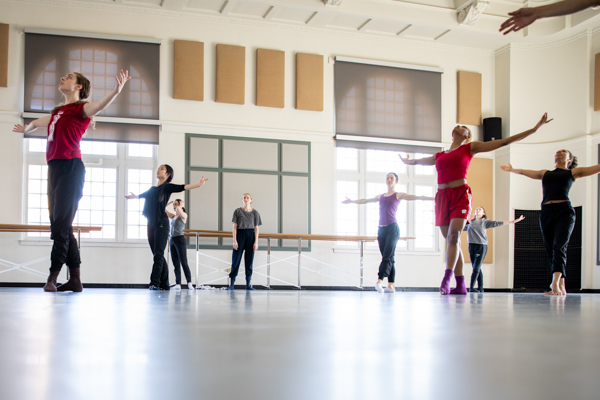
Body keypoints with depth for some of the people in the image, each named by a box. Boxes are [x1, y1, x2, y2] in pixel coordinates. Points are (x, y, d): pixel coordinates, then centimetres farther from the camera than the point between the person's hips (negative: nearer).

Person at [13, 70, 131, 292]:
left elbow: (99, 106, -22)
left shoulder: (80, 108, 0)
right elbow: (36, 123, 42)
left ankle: (52, 277, -6)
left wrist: (116, 90, -40)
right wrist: (25, 129, 61)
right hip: (55, 168, 8)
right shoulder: (58, 112, 22)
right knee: (60, 226, 5)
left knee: (61, 225, -9)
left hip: (70, 168, -8)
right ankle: (75, 279, 7)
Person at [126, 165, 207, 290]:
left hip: (161, 224, -6)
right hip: (151, 224, 7)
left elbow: (182, 187, -14)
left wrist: (198, 184, -29)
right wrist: (134, 196, 61)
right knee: (158, 255, 5)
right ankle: (164, 284, 8)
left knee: (158, 254, -10)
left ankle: (154, 283, -13)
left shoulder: (167, 187, 1)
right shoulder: (152, 189, 20)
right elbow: (141, 195, 41)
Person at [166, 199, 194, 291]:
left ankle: (189, 283, -15)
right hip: (172, 240, 7)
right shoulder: (173, 216, 17)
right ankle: (178, 284, 2)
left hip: (180, 239, -7)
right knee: (176, 263, 3)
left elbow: (179, 209, -23)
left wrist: (180, 205, -4)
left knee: (183, 262, -12)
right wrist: (168, 203, 15)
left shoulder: (183, 215, -2)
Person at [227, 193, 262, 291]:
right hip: (240, 235, -1)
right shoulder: (237, 211, 3)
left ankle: (248, 284, 7)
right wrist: (234, 241, -6)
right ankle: (231, 284, 1)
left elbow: (256, 228, 5)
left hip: (250, 236, 1)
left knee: (249, 260, 3)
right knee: (236, 260, -2)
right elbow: (235, 227, 1)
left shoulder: (255, 213, 6)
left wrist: (256, 242, -2)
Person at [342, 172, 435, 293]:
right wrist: (352, 201, 44)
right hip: (381, 229, 5)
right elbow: (365, 200, 34)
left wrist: (432, 198, -18)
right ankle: (391, 285, 0)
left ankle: (379, 281, -29)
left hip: (392, 228, -5)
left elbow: (415, 197, -6)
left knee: (387, 256, -16)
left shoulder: (398, 195, 5)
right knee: (388, 258, 2)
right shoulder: (381, 196, 20)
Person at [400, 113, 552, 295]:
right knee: (450, 239, 0)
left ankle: (446, 280, -27)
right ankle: (460, 285, 2)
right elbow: (419, 161, 42)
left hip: (460, 194, -4)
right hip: (442, 197, 4)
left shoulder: (470, 147, 11)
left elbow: (504, 142, 11)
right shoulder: (440, 156, 22)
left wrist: (534, 128, 9)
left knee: (454, 235, -20)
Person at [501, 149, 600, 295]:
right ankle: (561, 287, 4)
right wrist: (512, 170, 54)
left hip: (565, 212, -4)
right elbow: (524, 172, 40)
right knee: (551, 250, -1)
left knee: (559, 246, -19)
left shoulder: (573, 172, 16)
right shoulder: (545, 173, 26)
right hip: (546, 213, 4)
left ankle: (555, 283, -32)